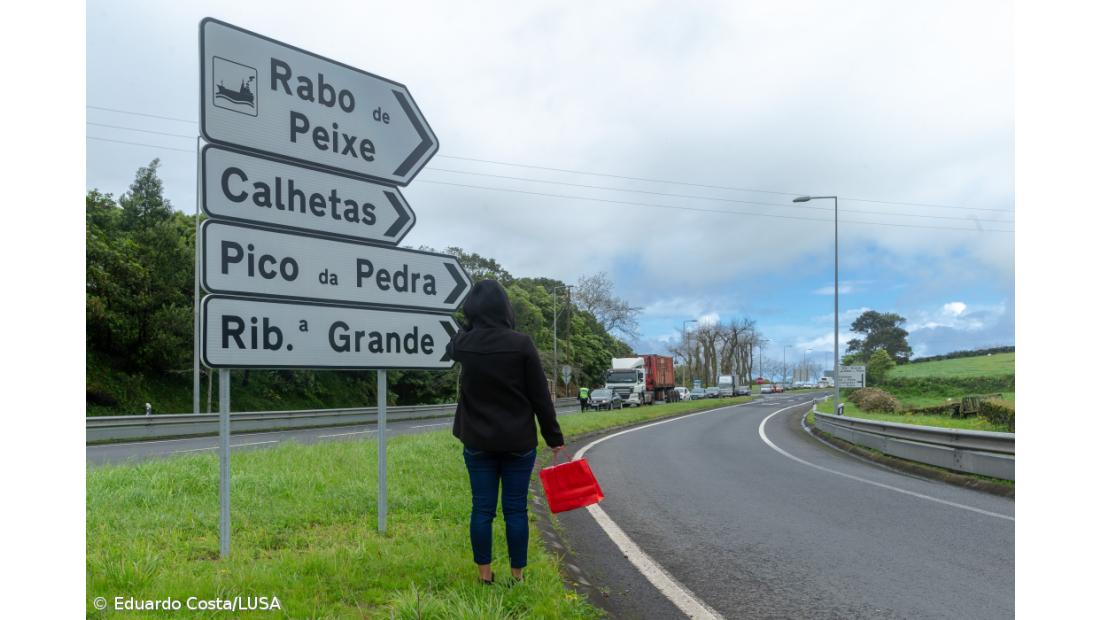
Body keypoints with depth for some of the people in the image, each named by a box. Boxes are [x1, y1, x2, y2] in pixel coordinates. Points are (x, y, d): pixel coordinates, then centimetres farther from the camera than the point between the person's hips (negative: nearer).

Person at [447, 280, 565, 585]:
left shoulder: (462, 344, -5)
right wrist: (554, 437, 1)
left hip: (478, 442, 2)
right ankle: (517, 575, 16)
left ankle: (484, 574, 17)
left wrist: (472, 321, 25)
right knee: (516, 509, 7)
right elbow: (541, 397, -8)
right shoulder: (521, 343, -13)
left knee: (482, 508, 9)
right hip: (519, 443, -2)